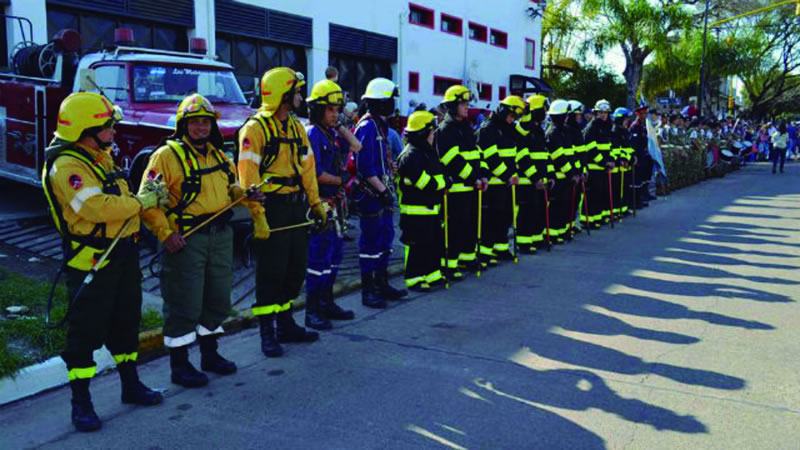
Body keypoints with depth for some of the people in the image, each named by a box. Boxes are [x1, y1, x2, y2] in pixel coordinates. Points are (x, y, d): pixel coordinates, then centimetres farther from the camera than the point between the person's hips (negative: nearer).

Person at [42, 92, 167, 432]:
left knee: (126, 321, 19)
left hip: (123, 253, 9)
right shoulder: (66, 166, -19)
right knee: (86, 331, 1)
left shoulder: (101, 156, 10)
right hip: (90, 261, -9)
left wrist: (150, 192, 0)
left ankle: (131, 385, 34)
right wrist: (144, 202, -17)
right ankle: (81, 403, 14)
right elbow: (98, 208, -29)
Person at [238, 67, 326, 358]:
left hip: (296, 206, 8)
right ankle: (267, 333, 12)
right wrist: (258, 216, -22)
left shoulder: (296, 127, 13)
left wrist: (315, 203, 10)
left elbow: (307, 168, 15)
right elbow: (248, 175, -16)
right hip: (272, 206, -8)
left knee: (296, 268, 14)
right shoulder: (255, 128, -10)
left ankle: (286, 325, 28)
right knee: (271, 271, -1)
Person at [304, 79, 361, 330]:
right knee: (319, 257, -5)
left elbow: (356, 147, 11)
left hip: (335, 203, 9)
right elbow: (316, 174, -19)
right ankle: (312, 311, 3)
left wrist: (339, 126, 7)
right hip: (321, 203, -9)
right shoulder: (312, 133, -13)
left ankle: (326, 302, 26)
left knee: (334, 254, 15)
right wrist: (341, 180, -7)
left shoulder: (332, 132, 13)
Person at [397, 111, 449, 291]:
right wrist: (445, 182, -9)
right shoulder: (411, 155, -19)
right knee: (417, 246, -1)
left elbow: (436, 174, 23)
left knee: (435, 242, 17)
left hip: (431, 208, 10)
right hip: (416, 211, -10)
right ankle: (413, 279, 9)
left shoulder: (427, 151, 14)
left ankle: (432, 274, 29)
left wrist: (442, 182, 1)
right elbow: (425, 183, -23)